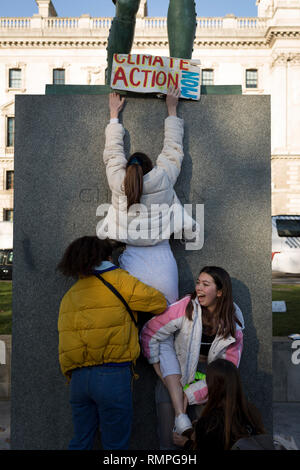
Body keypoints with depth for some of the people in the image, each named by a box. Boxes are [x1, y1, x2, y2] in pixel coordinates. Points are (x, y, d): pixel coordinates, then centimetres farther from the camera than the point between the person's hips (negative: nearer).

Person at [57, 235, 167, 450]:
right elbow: (158, 303, -2)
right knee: (115, 444, 7)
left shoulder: (70, 295, 16)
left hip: (78, 376, 6)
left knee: (80, 441, 18)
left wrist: (73, 376, 12)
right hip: (112, 374, -6)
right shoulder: (117, 279, -2)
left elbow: (67, 337, 9)